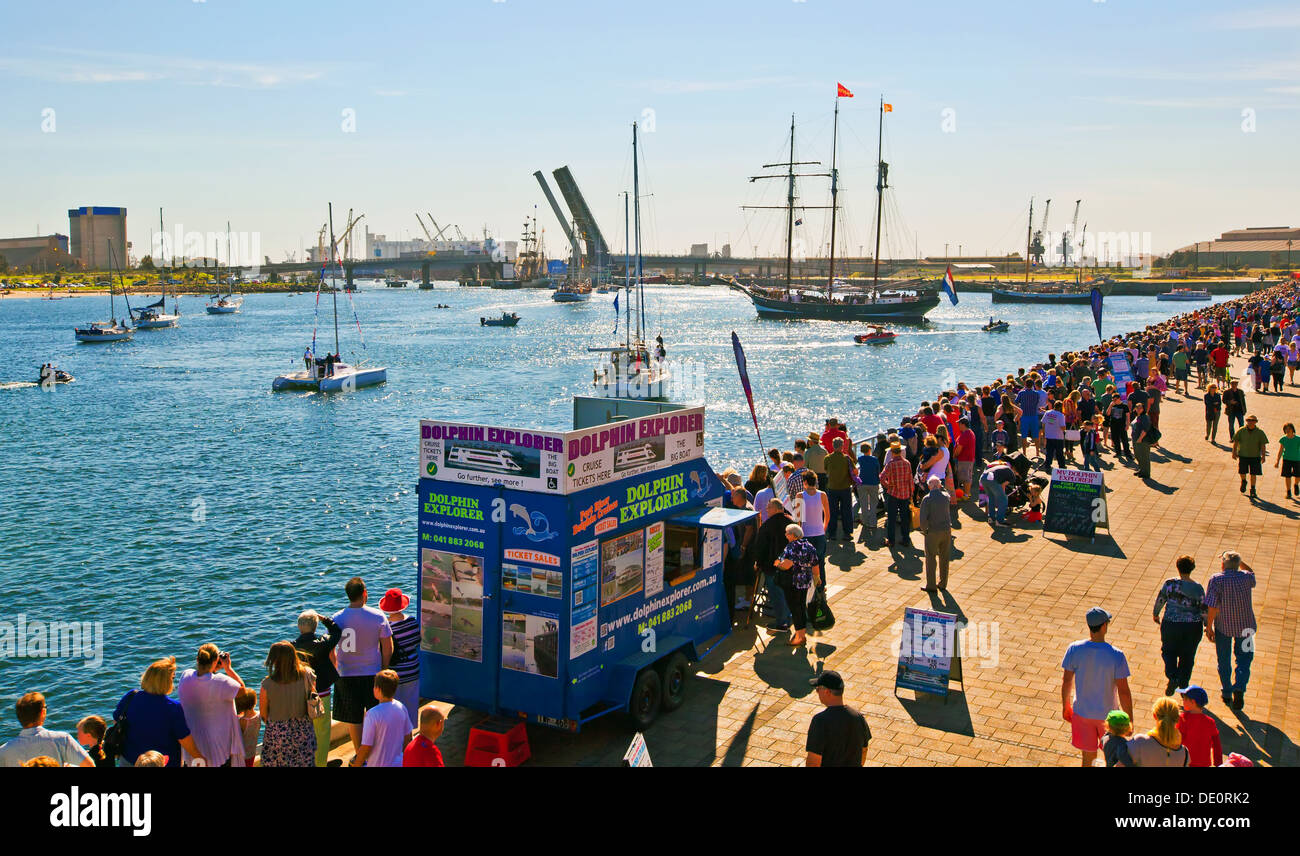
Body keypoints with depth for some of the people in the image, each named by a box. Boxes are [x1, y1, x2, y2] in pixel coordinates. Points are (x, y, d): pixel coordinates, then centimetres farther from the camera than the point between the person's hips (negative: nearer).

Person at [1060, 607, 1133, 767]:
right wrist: (1129, 720, -5)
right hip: (1108, 714, -2)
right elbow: (1123, 691, -17)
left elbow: (1066, 681, -5)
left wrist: (1065, 706, 11)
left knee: (1088, 757, 16)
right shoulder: (1116, 656, -22)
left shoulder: (1074, 650, -16)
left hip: (1082, 712, 2)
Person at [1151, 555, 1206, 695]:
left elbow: (1160, 599, -3)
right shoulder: (1197, 588, -10)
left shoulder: (1170, 583, -12)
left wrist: (1155, 614, 15)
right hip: (1193, 626, 1)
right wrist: (1207, 625, 10)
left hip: (1171, 624, -1)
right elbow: (1204, 609, -5)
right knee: (1187, 656, 17)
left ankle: (1172, 677, -1)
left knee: (1168, 651, 20)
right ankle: (1183, 685, 23)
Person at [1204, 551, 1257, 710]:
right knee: (1244, 659, 9)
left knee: (1224, 661, 15)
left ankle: (1227, 694, 25)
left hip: (1223, 626, -1)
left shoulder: (1216, 580, -15)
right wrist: (1239, 560, 13)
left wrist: (1209, 627, -7)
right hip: (1245, 625, 1)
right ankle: (1239, 688, -14)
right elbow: (1251, 572, 21)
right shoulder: (1246, 577, -7)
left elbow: (1212, 607, -16)